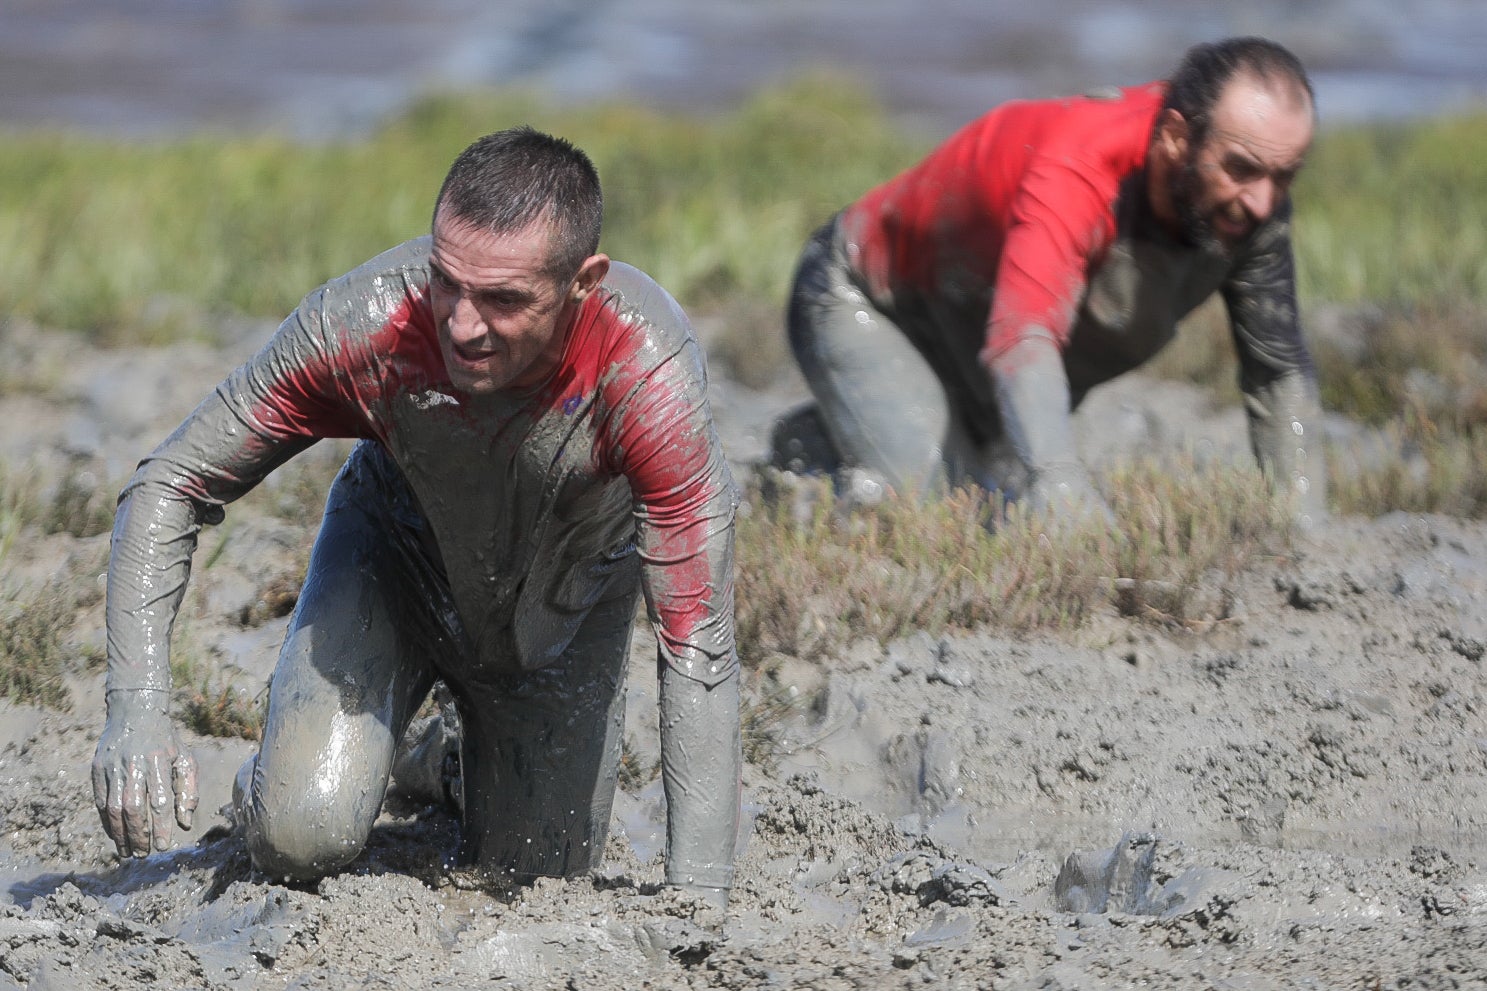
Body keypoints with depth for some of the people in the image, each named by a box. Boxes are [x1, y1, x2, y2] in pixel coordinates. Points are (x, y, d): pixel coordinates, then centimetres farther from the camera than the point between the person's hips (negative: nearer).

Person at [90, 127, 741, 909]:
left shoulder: (648, 369, -40)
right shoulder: (363, 324, -37)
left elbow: (698, 652, -37)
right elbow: (169, 487, -24)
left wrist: (696, 902, -41)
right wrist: (135, 711, -37)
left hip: (566, 608, 1)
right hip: (397, 552, 0)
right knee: (304, 838, -24)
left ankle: (469, 755, 41)